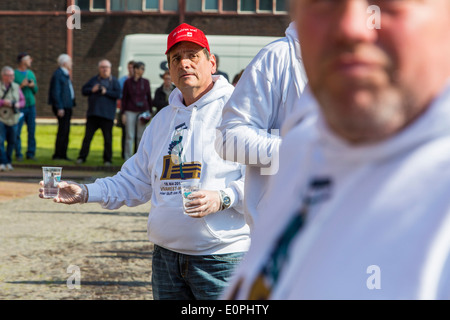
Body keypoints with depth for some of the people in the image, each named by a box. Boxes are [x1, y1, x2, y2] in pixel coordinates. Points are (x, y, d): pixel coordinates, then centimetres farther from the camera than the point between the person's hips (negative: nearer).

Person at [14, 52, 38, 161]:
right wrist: (21, 85, -16)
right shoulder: (14, 74, -5)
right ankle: (18, 154, 3)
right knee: (17, 132, -4)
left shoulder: (31, 73, 12)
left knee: (32, 131, 3)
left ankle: (31, 153, 9)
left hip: (31, 105, 5)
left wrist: (33, 86, -4)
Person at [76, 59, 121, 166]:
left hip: (107, 115, -2)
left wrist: (106, 92, -14)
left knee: (108, 138, 2)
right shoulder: (94, 79, 14)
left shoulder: (114, 81, 5)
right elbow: (83, 90, 11)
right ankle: (82, 157, 8)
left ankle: (107, 159, 10)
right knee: (88, 136, 3)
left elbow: (118, 94, -6)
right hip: (93, 113, 2)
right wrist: (92, 90, -6)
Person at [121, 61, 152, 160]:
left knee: (141, 136, 3)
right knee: (130, 136, -2)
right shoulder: (128, 82, 1)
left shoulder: (146, 82, 7)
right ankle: (128, 158, 2)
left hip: (143, 110, 2)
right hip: (130, 111, -2)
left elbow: (149, 97, 11)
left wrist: (150, 112, 8)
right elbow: (124, 98, 3)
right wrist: (123, 113, -2)